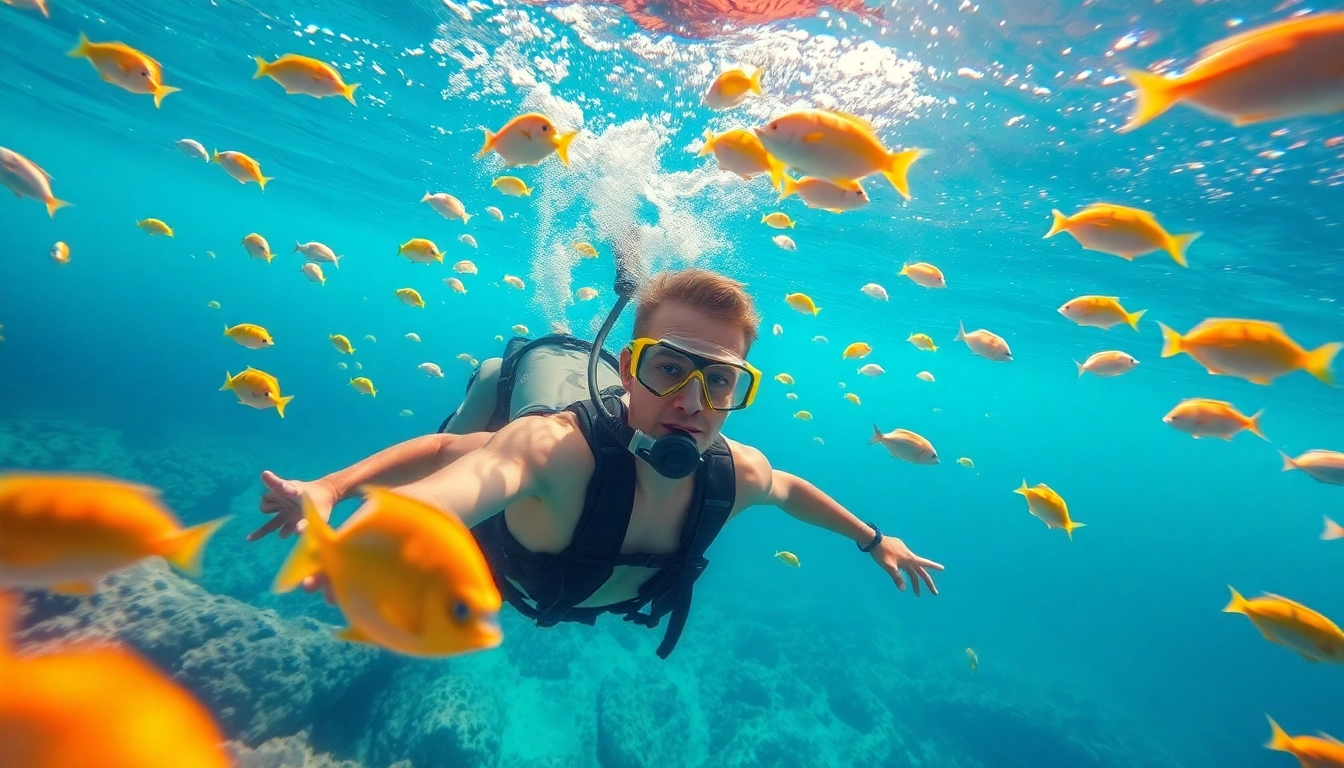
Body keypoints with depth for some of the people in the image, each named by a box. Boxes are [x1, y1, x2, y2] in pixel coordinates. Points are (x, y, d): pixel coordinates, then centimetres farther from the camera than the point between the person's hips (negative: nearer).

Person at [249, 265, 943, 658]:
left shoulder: (739, 475, -31)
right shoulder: (561, 447, -50)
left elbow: (789, 489, -9)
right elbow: (477, 467, -68)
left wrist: (873, 539, 4)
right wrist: (330, 490, -88)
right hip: (490, 569, -2)